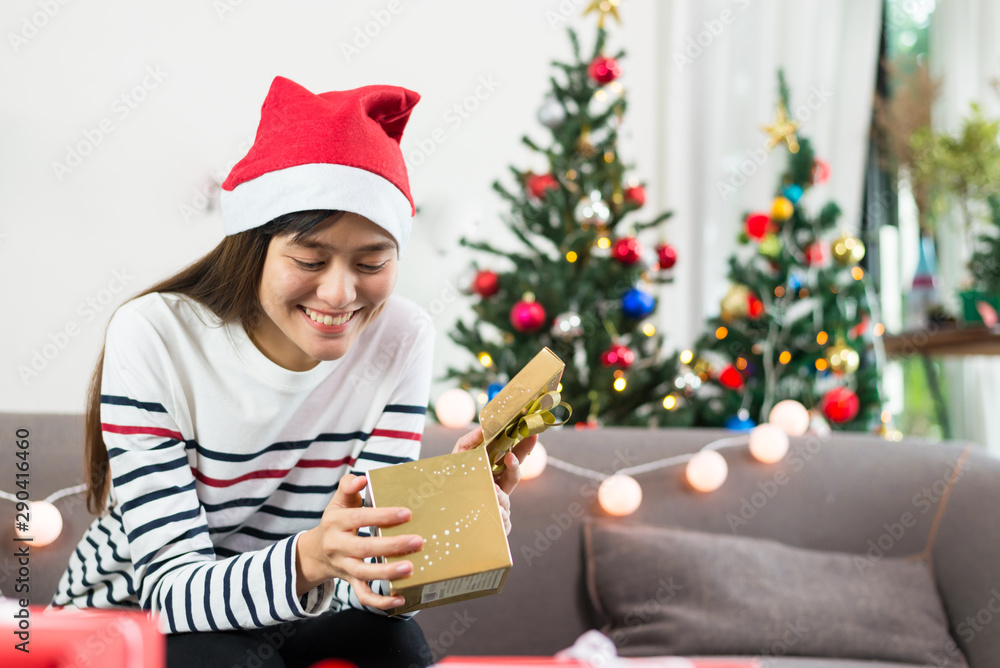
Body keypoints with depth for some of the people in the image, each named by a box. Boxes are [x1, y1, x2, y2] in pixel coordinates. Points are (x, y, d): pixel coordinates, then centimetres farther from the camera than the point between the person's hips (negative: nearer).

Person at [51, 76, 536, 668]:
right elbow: (171, 587, -26)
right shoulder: (153, 339, -21)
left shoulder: (402, 338, -11)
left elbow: (376, 580, -15)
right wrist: (308, 558, -46)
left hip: (299, 618, 2)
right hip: (137, 614, -2)